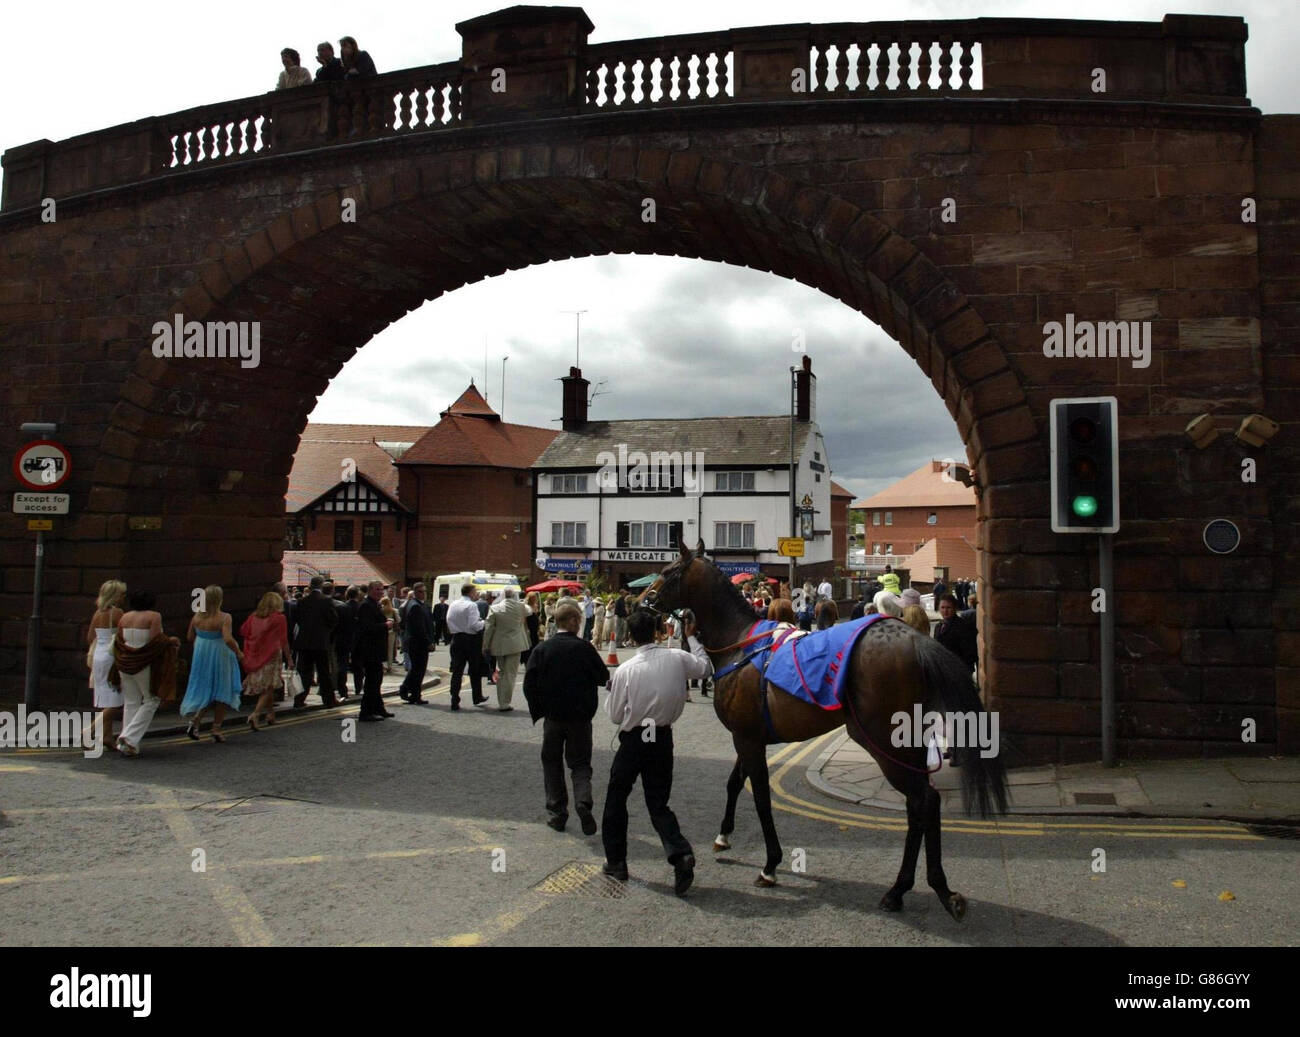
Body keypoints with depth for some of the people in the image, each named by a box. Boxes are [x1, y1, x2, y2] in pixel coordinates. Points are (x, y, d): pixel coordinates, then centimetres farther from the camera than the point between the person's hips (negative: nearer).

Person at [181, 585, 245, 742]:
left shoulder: (197, 616, -2)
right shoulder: (224, 617, -19)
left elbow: (190, 638, 8)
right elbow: (228, 639, -29)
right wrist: (238, 652, -14)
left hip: (201, 658, 5)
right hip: (219, 658, -5)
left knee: (204, 690, 19)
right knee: (222, 693, 9)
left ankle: (195, 721, 0)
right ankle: (216, 730, 11)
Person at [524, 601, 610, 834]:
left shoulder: (542, 649, -5)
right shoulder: (585, 648, -9)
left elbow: (529, 684, -6)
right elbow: (604, 677, -3)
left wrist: (538, 711, 5)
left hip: (552, 717, 1)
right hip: (580, 716, -1)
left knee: (552, 763, 15)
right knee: (580, 763, 9)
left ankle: (556, 813, 15)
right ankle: (583, 802, -16)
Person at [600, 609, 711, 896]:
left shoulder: (625, 671, -15)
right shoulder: (677, 658, -7)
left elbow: (616, 716, -5)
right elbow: (706, 667, 13)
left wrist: (612, 690, 12)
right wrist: (692, 638, 21)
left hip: (633, 740, -3)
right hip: (663, 739, 3)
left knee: (616, 798, 17)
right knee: (658, 803, 12)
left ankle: (616, 861, 25)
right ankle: (680, 853, -10)